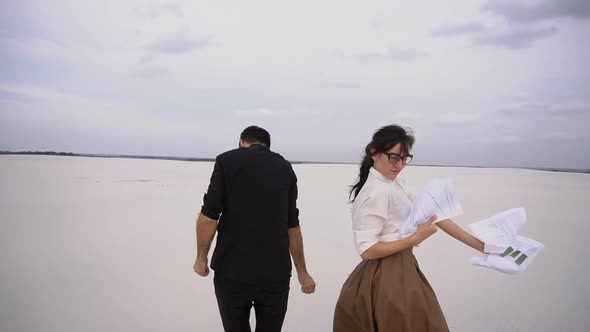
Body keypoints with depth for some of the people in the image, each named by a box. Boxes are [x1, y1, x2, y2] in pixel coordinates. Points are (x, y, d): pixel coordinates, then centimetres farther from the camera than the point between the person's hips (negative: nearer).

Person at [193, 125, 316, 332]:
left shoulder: (226, 160, 1)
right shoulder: (285, 168, 10)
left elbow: (209, 215, -7)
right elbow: (292, 225, 13)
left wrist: (201, 257, 8)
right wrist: (302, 272, 22)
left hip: (232, 271, -2)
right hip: (275, 272, 2)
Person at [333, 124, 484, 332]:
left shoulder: (395, 184, 5)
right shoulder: (376, 193, -22)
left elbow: (431, 213, 4)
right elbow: (366, 250, -23)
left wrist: (477, 243, 2)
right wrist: (415, 239, -23)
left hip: (400, 270, 9)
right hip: (388, 277, -9)